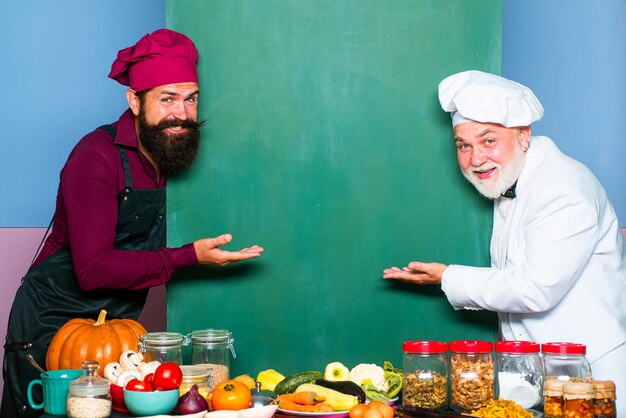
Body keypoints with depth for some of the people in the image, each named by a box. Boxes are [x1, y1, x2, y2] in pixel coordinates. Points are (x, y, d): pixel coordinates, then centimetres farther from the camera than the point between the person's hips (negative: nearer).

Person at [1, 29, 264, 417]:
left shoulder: (171, 151, 0)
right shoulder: (98, 156, -21)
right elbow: (93, 270, -27)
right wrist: (189, 257, -25)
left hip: (113, 327, 6)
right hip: (51, 325, -6)